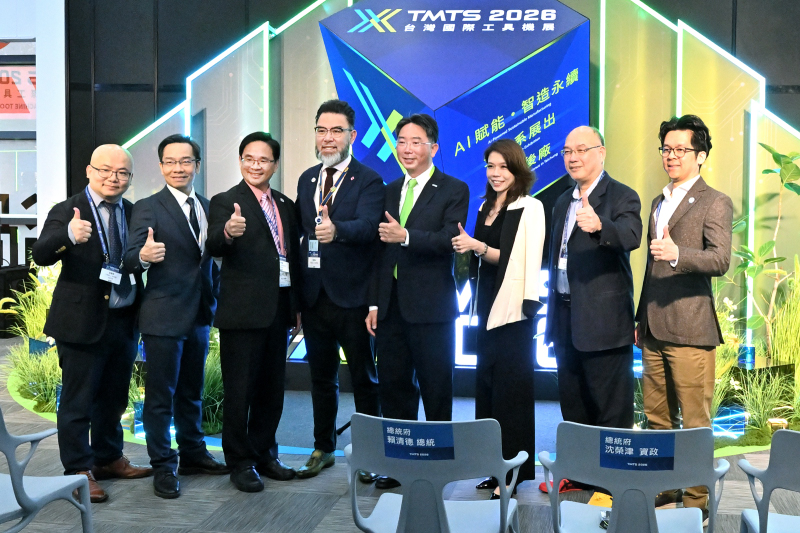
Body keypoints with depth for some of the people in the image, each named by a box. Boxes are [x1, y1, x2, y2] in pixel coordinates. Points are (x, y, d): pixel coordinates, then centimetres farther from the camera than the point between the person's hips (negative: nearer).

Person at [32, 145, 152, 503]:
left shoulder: (134, 213, 7)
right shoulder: (67, 211, -8)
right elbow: (41, 255, -23)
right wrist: (68, 235, -41)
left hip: (124, 321, 6)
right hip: (83, 321, -6)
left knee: (114, 397, 18)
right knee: (78, 400, 2)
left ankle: (109, 459, 33)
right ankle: (79, 471, 13)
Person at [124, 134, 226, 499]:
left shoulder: (207, 207, 11)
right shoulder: (148, 208, -7)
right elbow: (130, 259, -15)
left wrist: (214, 299, 10)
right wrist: (143, 256, -38)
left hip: (200, 315, 6)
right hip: (163, 316, -6)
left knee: (191, 391, 18)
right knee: (161, 395, 2)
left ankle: (193, 454, 31)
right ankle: (163, 467, 12)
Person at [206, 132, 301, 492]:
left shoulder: (285, 205, 14)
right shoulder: (225, 202, -4)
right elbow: (214, 247, -21)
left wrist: (297, 305, 13)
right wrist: (228, 232, -44)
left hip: (279, 309, 6)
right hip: (243, 310, -6)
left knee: (272, 388, 14)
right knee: (240, 390, 2)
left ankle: (264, 454, 28)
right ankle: (240, 463, 14)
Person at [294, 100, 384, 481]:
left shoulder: (369, 181, -8)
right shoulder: (307, 180, 11)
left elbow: (367, 225, -25)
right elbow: (301, 232, 13)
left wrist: (337, 230, -48)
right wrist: (296, 294, 10)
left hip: (352, 296, -5)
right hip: (314, 296, 5)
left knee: (364, 378, 5)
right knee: (321, 377, 17)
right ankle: (324, 448, 32)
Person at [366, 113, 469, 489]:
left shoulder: (454, 190, -1)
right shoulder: (390, 192, 16)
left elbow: (450, 240, -15)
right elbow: (380, 250, 15)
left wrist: (406, 237, -27)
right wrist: (374, 303, 11)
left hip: (430, 306, -5)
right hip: (391, 306, 6)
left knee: (436, 389, 3)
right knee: (394, 387, 10)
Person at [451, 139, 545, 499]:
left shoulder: (529, 208, -8)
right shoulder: (486, 207, 14)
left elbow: (526, 261, -17)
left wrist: (478, 247, -23)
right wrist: (468, 248, 6)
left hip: (513, 311, -7)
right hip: (488, 308, 8)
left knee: (510, 390, -3)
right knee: (487, 387, 11)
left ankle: (513, 472, 7)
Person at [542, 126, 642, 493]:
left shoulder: (622, 197, -7)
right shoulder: (562, 203, 16)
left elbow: (631, 236, -28)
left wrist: (599, 226, -49)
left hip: (604, 319, -8)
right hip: (567, 318, 8)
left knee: (611, 407, 0)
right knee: (572, 403, 17)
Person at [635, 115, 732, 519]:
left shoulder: (715, 203, -5)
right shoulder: (658, 203, 19)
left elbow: (720, 259, -19)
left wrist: (677, 254, -37)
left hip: (690, 330, -7)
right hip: (655, 330, 7)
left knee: (694, 422, -1)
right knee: (656, 417, 13)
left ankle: (697, 498, 9)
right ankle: (664, 488, 25)